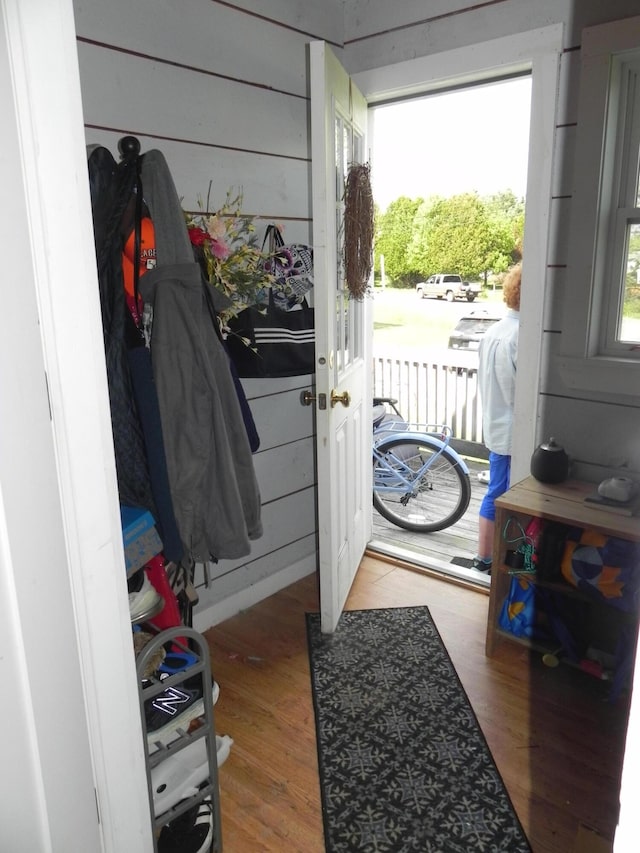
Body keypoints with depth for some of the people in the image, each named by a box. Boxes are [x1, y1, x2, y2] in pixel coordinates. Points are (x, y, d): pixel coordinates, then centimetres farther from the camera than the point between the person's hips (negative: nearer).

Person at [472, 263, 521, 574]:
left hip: (495, 428, 8)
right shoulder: (522, 336, -21)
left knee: (495, 493, 18)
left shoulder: (493, 332, 6)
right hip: (515, 434, -8)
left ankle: (483, 556, 29)